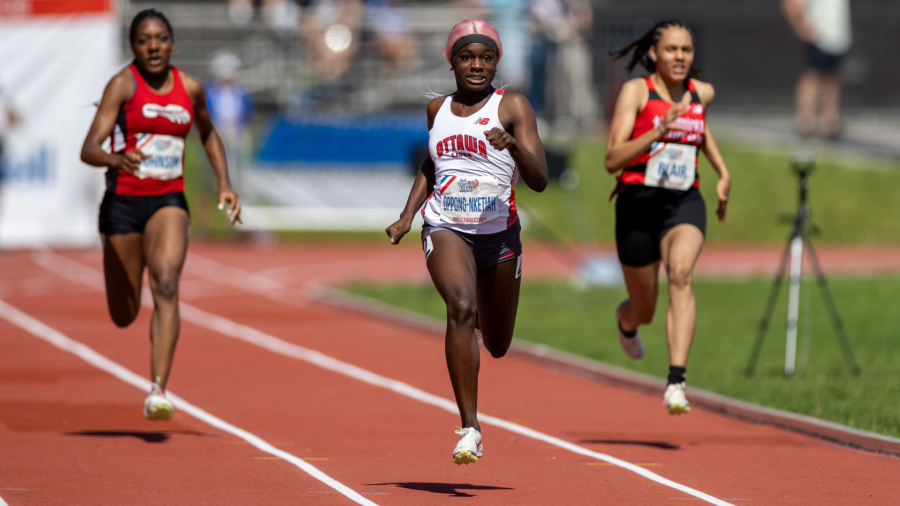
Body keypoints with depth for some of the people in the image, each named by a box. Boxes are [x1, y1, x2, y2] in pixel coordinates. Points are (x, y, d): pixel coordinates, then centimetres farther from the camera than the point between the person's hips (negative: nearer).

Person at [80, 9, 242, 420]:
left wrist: (224, 184, 13)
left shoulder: (190, 89, 2)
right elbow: (88, 149, -21)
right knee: (124, 317, 11)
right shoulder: (123, 84, -11)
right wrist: (116, 160, -43)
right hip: (122, 201, -1)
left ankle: (158, 393, -30)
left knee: (166, 287, -25)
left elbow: (208, 133, 24)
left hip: (169, 202, 1)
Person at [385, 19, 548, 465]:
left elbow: (539, 180, -11)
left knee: (497, 346, 13)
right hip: (446, 229, 0)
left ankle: (484, 312, 53)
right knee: (461, 309, -29)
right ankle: (469, 428, -30)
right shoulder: (438, 109, 9)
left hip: (498, 233, 0)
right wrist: (406, 217, 17)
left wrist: (513, 144, -29)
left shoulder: (512, 107, -3)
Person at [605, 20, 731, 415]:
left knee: (681, 273, -30)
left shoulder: (701, 93, 7)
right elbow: (612, 160, -15)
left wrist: (723, 172, 24)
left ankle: (677, 381, -39)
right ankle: (626, 320, 54)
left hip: (684, 203, 2)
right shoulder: (636, 91, -6)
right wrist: (658, 131, -28)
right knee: (644, 311, 12)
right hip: (639, 203, -2)